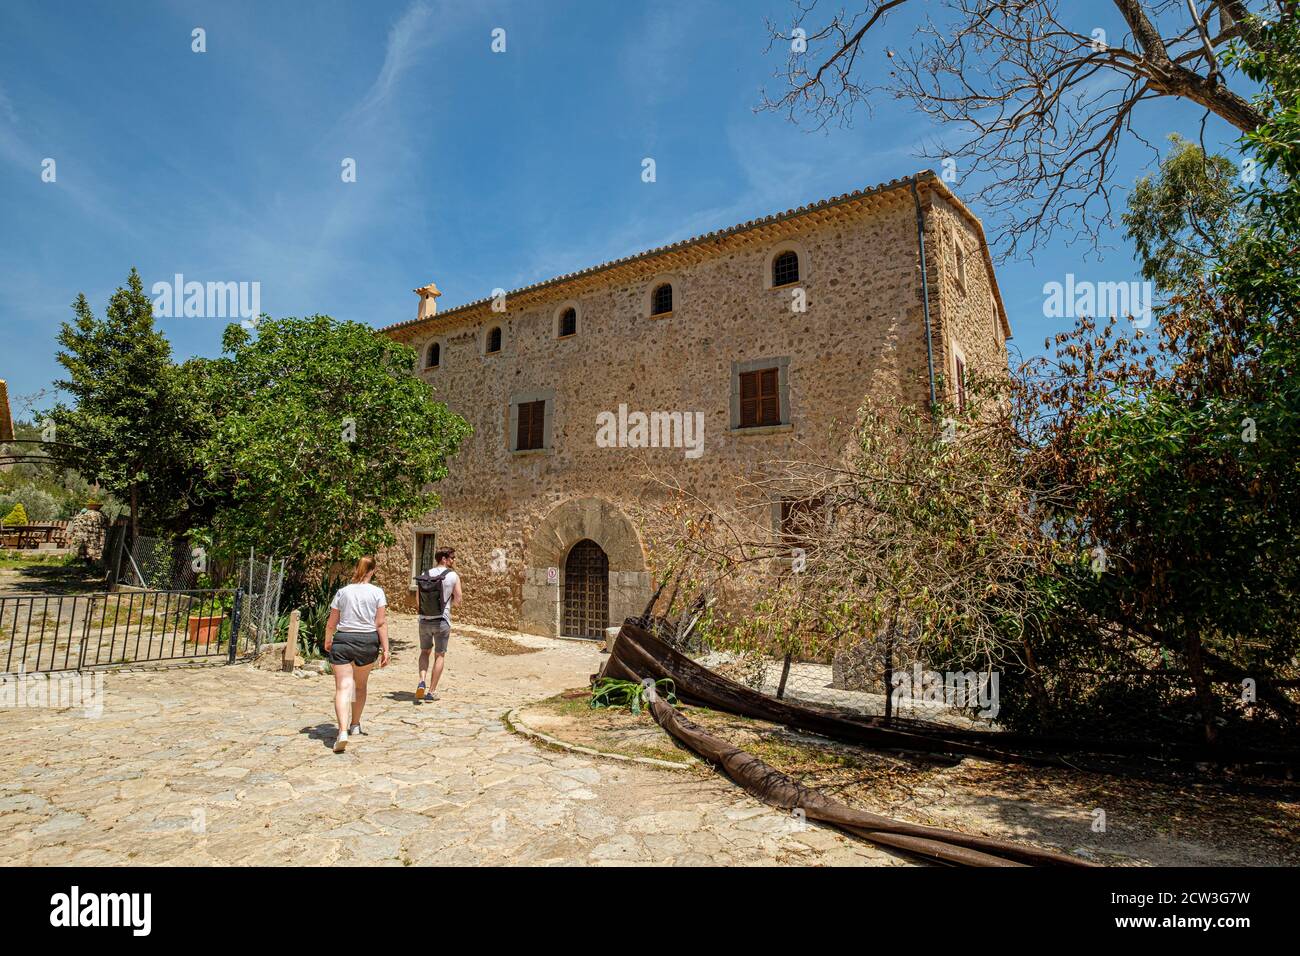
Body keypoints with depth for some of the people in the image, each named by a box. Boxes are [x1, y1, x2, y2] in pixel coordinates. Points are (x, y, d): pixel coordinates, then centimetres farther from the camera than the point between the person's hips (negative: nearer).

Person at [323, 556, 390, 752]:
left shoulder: (343, 591, 1)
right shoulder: (377, 592, -3)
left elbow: (331, 623, 5)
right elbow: (381, 623, -7)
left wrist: (327, 641, 23)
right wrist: (385, 648, -3)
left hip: (343, 640, -1)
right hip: (368, 641, 1)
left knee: (343, 687, -5)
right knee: (360, 685, 21)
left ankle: (343, 731, -21)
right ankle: (355, 725, 36)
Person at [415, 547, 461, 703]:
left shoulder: (424, 575, 3)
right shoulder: (453, 576, -8)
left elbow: (418, 599, 8)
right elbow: (458, 600, -5)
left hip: (424, 620, 3)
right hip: (442, 621, -3)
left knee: (425, 652, 22)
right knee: (440, 655, 11)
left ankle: (422, 682, 2)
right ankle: (432, 691, 12)